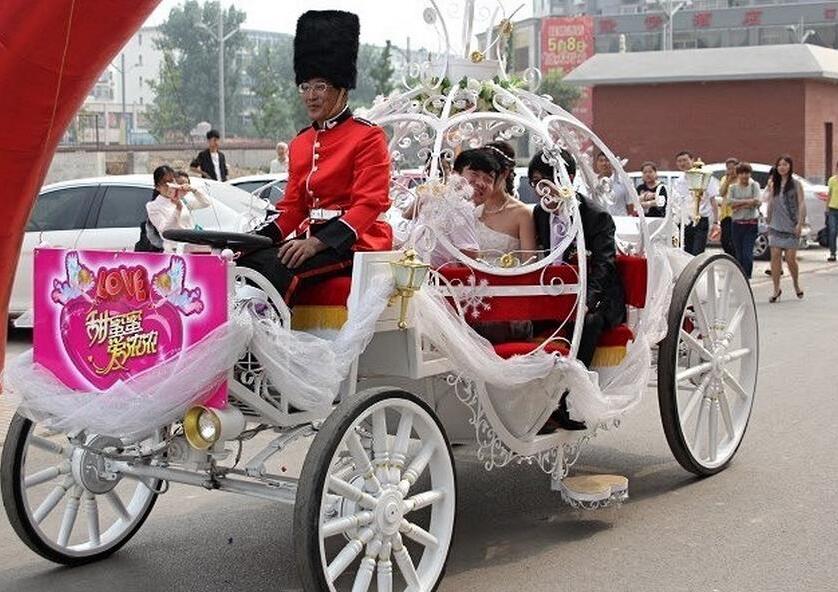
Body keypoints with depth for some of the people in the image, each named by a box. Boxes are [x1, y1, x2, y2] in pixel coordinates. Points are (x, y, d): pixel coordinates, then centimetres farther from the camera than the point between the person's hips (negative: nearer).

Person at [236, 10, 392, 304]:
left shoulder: (368, 136, -5)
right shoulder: (300, 144, 17)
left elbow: (369, 205, -13)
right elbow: (292, 210, 17)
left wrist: (318, 243, -26)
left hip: (355, 241, -7)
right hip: (310, 237, 7)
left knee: (279, 267, -31)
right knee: (248, 261, -20)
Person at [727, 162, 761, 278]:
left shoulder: (754, 185, 4)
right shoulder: (732, 187, 9)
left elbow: (757, 202, -9)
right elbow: (729, 201, -9)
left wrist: (739, 206, -12)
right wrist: (747, 201, -14)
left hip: (751, 223, -2)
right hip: (736, 223, 2)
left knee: (747, 253, -11)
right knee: (738, 253, 5)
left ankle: (747, 277, -8)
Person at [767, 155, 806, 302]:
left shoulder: (795, 184, -1)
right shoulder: (774, 184, 11)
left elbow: (801, 204, -5)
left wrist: (799, 223, -13)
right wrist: (769, 222, 13)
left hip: (791, 226, -3)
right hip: (776, 226, 3)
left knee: (790, 258, -2)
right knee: (775, 256, -5)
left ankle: (796, 285, 23)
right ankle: (776, 289, 0)